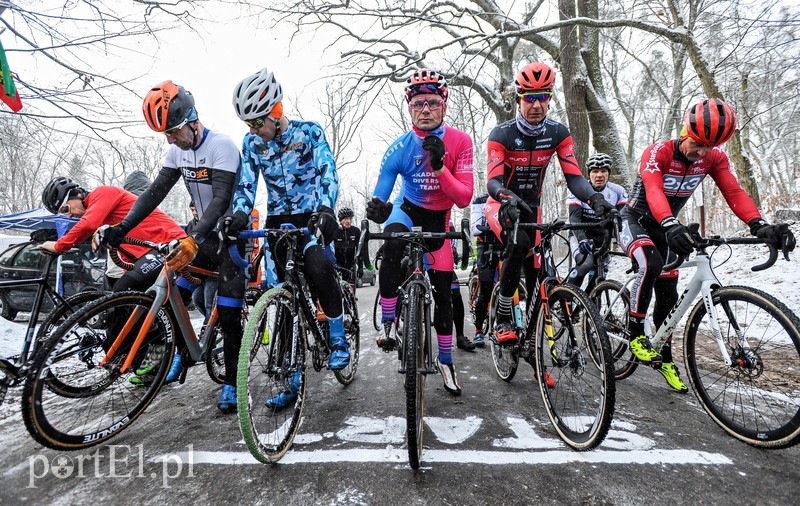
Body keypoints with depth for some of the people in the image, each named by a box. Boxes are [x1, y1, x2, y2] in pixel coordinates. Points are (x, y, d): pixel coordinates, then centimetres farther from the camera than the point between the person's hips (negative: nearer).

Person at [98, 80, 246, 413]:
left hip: (233, 237, -7)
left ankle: (231, 383, 4)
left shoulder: (222, 146, -21)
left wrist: (193, 239, -42)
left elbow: (221, 200, -31)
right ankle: (183, 351, 27)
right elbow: (155, 192, 0)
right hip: (205, 234, 7)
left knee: (228, 315, -8)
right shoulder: (177, 151, 3)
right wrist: (122, 227, -12)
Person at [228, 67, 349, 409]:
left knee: (319, 269, -33)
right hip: (277, 221, 4)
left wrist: (325, 209, -34)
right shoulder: (251, 143, 4)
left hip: (312, 216, -3)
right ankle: (294, 381, 11)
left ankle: (338, 341, -9)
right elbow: (246, 185, 2)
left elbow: (328, 173, -16)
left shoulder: (309, 132, -6)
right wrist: (240, 215, -19)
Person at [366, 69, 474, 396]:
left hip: (438, 219, 1)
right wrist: (377, 207, -44)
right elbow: (380, 193, -20)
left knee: (442, 295, 2)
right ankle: (388, 324, -21)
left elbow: (464, 199, -23)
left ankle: (446, 361, 22)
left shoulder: (459, 141, -19)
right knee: (392, 247, -39)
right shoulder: (399, 149, -20)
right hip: (407, 210, -1)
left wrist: (440, 167, -37)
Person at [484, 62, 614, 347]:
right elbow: (493, 181, -30)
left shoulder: (558, 134, -8)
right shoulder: (501, 135, -18)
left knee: (534, 272, 1)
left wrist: (596, 199, -36)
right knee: (519, 244, -35)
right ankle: (503, 320, -21)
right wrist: (509, 199, -52)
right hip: (501, 205, -4)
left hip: (531, 206, 4)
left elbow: (573, 176, -16)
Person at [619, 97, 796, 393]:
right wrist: (671, 226, -59)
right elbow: (653, 191, -41)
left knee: (668, 294, 4)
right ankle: (635, 333, -18)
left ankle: (665, 357, 21)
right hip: (634, 221, -5)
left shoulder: (714, 158, -8)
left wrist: (760, 226, -38)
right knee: (651, 264, -36)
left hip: (662, 228, 6)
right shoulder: (657, 153, -24)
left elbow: (734, 193, -20)